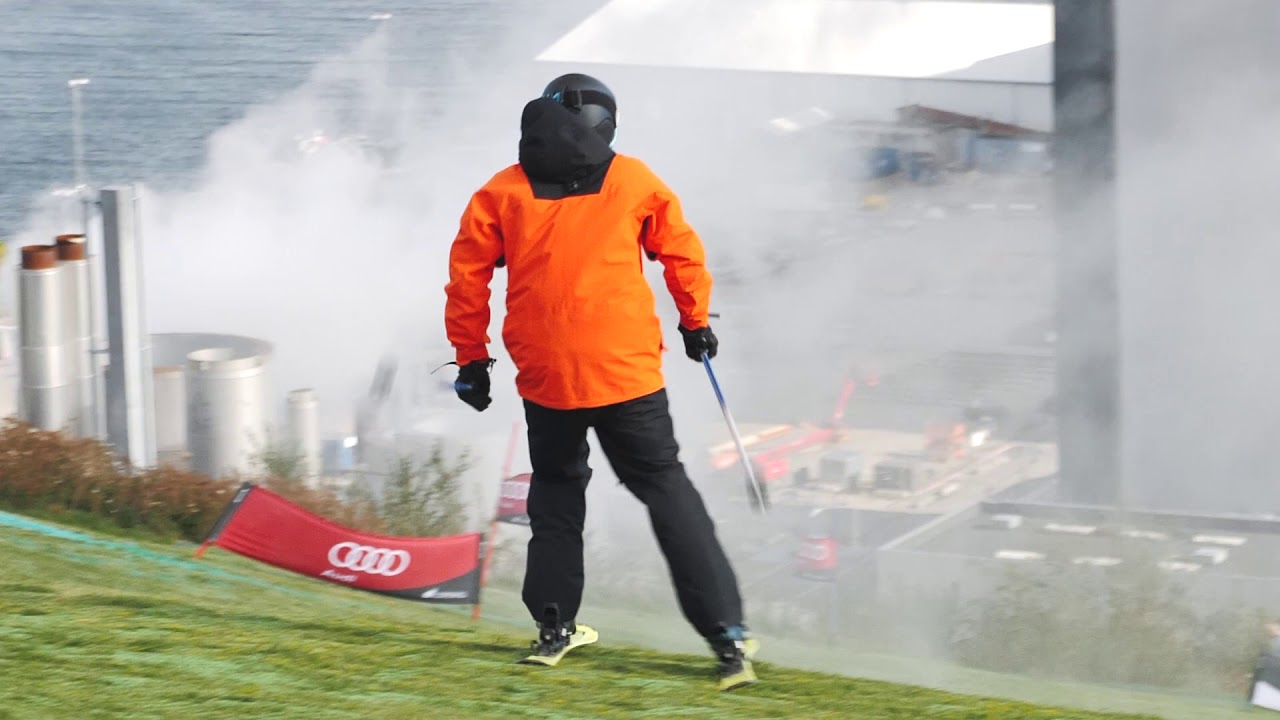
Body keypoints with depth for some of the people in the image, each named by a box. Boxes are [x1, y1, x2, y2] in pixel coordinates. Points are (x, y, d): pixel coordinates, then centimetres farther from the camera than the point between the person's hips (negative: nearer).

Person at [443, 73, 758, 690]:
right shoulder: (633, 181, 2)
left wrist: (471, 356, 15)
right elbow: (682, 252, 9)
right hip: (627, 373, -1)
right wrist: (696, 320, 25)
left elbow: (467, 277, 4)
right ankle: (726, 634, -1)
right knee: (666, 489, 6)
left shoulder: (502, 193, 3)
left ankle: (554, 626, 21)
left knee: (556, 489, 23)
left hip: (544, 379, 1)